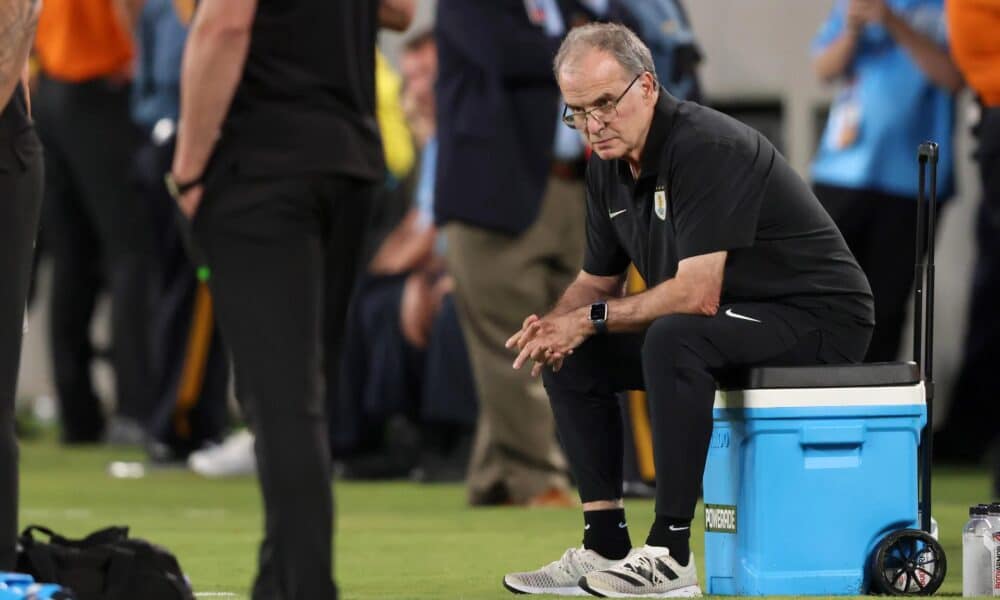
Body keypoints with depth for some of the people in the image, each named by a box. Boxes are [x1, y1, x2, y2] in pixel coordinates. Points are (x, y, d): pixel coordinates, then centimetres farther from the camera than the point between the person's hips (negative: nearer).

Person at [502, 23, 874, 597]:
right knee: (573, 357, 2)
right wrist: (555, 322, -9)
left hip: (818, 318, -10)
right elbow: (598, 280, 14)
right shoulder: (609, 166, 3)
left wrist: (590, 319, -20)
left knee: (674, 339, -35)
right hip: (737, 315, 10)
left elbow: (697, 294, -30)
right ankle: (606, 547, 1)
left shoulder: (706, 148, -25)